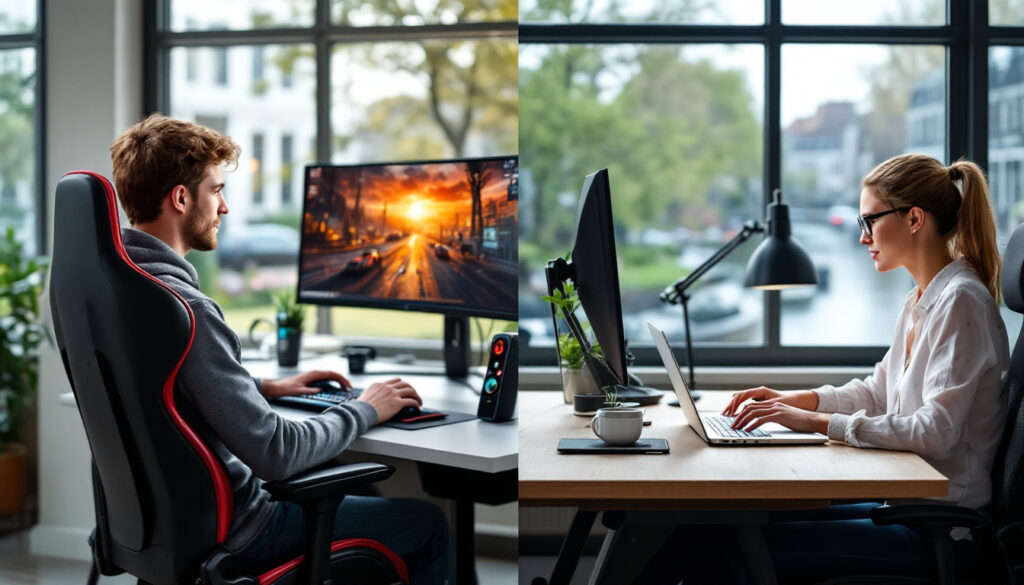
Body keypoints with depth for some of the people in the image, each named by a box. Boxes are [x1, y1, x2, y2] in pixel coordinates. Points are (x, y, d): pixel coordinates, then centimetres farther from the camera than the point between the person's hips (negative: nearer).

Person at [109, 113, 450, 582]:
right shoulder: (185, 309, -29)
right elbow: (273, 453, -28)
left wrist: (264, 386, 12)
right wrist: (364, 410, -13)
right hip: (227, 535, -10)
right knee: (429, 524, 2)